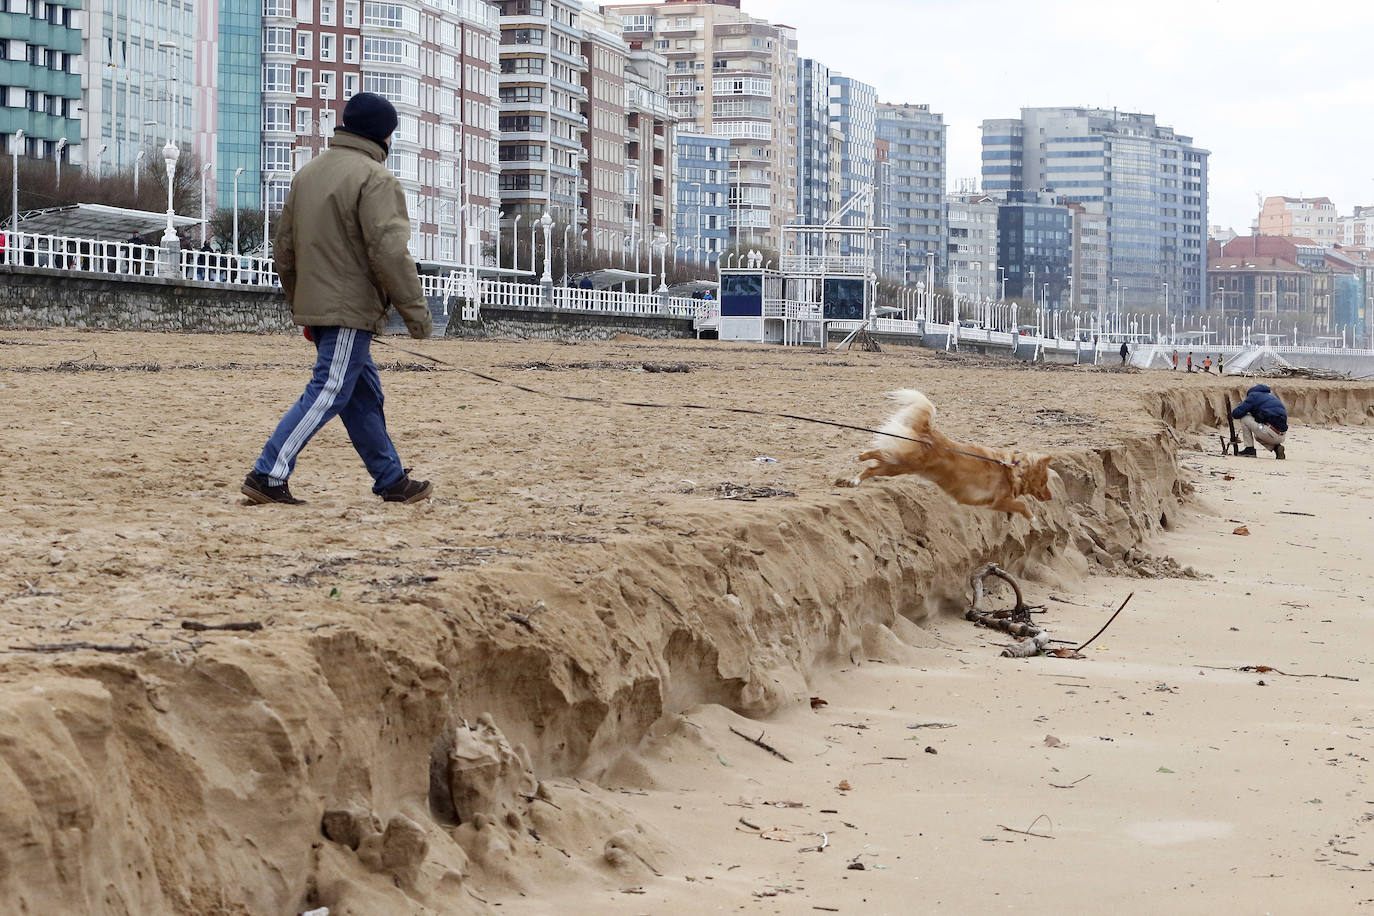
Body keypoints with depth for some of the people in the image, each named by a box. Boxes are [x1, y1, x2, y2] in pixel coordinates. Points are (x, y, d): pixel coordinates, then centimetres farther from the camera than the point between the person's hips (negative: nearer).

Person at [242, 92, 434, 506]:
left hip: (315, 305, 9)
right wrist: (416, 310, -14)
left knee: (365, 394, 15)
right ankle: (268, 474, -12)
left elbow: (284, 249, 19)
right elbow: (389, 251, -20)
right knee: (329, 392, -7)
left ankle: (392, 480, 22)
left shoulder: (308, 173, 16)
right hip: (351, 309, -9)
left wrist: (300, 305, 25)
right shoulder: (375, 179, -12)